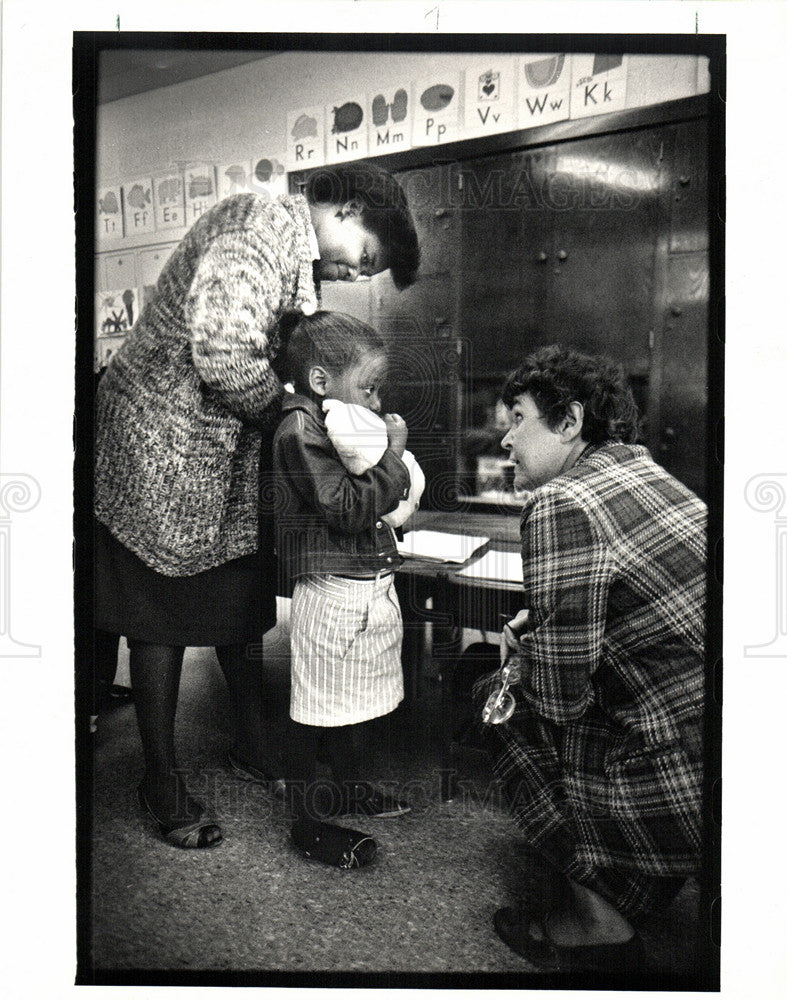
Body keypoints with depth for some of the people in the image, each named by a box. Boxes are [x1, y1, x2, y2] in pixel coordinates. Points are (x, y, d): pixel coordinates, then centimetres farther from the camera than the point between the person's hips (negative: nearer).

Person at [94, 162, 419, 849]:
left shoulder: (302, 260, 15)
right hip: (158, 445, -9)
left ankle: (253, 742, 33)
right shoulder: (261, 224, -18)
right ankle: (162, 781, 18)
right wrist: (282, 407, -13)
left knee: (243, 602, 15)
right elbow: (222, 350, -29)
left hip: (229, 455, 10)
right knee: (162, 615, 2)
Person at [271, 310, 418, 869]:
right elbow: (347, 509, -24)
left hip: (372, 586, 10)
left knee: (356, 700, 23)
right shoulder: (301, 430, -17)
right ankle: (309, 822, 19)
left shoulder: (343, 423, 14)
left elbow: (389, 498, 20)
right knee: (316, 710, 4)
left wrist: (392, 457, 4)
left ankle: (349, 787, 43)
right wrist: (392, 458, -18)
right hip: (332, 592, -10)